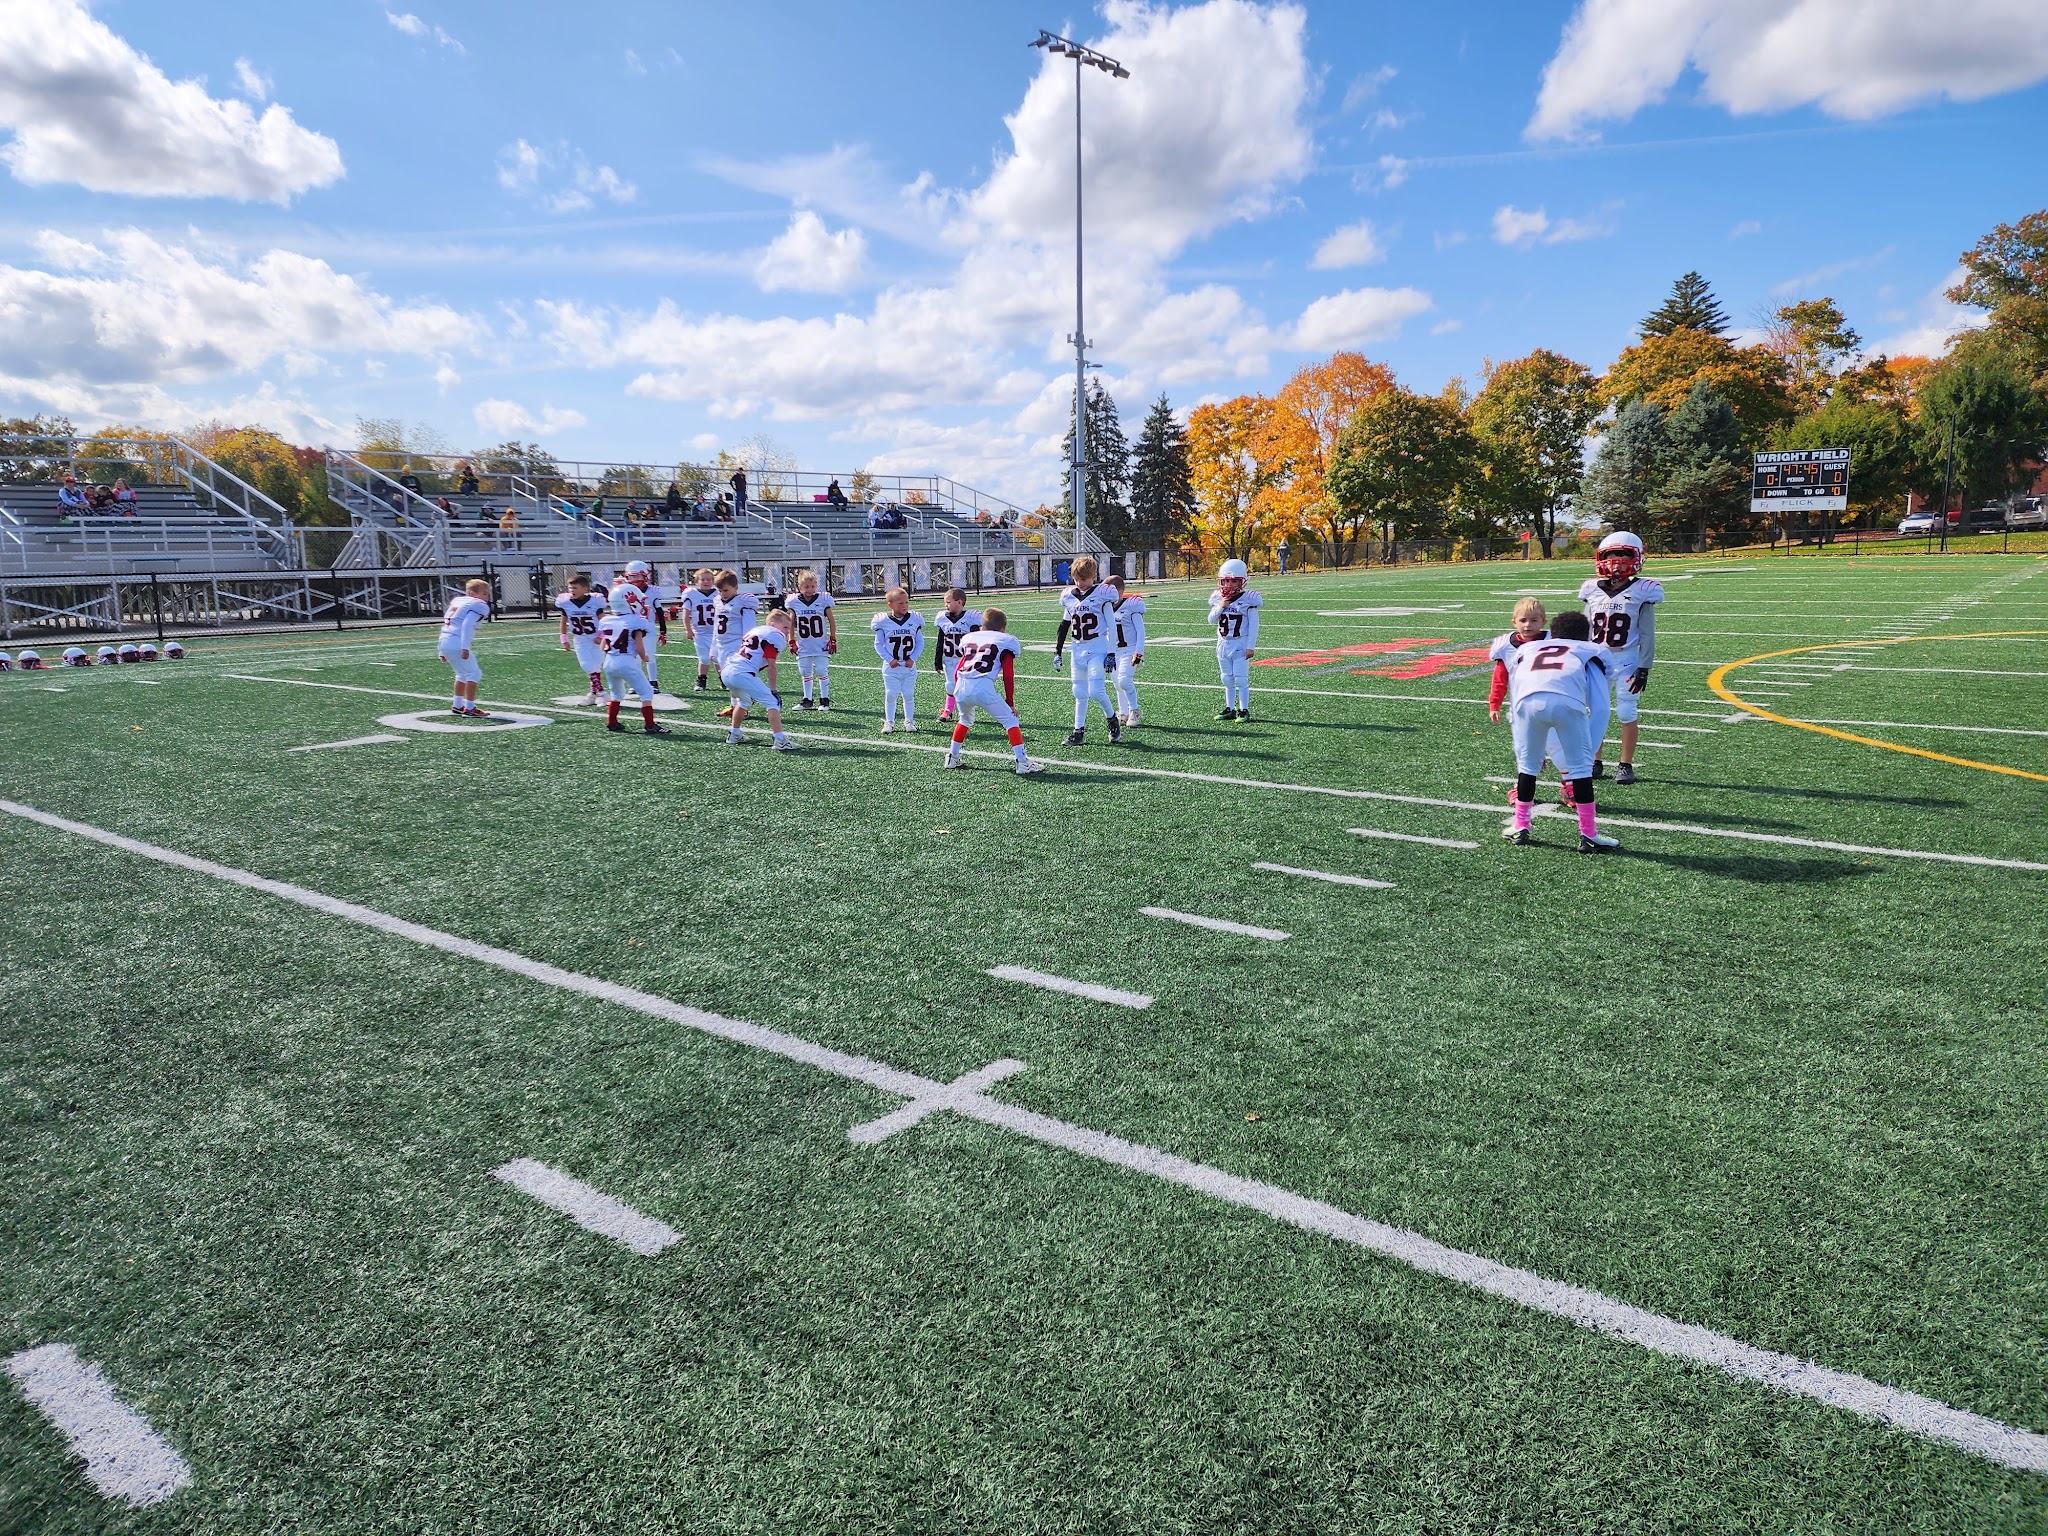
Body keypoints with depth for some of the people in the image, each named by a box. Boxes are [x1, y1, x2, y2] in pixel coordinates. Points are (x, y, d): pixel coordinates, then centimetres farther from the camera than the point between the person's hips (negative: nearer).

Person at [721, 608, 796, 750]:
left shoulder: (755, 630, 26)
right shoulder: (776, 636, 1)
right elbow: (771, 666, -4)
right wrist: (773, 689, 0)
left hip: (727, 670, 9)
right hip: (742, 674, -9)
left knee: (743, 700, 34)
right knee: (772, 703, -4)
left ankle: (734, 735, 43)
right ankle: (780, 741, -13)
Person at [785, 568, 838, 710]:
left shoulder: (823, 600, -6)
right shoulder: (795, 602, -2)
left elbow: (832, 621, 1)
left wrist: (833, 640, -2)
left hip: (821, 645, -2)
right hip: (803, 646, 2)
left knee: (822, 672, -2)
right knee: (805, 673, 9)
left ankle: (824, 700, 8)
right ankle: (807, 700, 19)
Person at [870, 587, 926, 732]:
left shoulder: (914, 620, -2)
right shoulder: (883, 622, -7)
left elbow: (920, 643, 3)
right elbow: (878, 644, -3)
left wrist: (913, 658, -8)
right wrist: (889, 659, -12)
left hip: (909, 666, 1)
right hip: (891, 666, -1)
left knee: (908, 694, 7)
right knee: (890, 695, 2)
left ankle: (909, 721, 21)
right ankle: (889, 722, 15)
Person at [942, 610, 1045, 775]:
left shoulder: (969, 639, 29)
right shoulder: (1005, 641, 15)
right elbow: (1008, 676, 9)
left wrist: (958, 693, 34)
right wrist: (1010, 703, 16)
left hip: (961, 687, 5)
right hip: (983, 687, -5)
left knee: (965, 720, 33)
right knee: (1010, 720, 8)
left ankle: (951, 758, 36)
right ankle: (1022, 762, 1)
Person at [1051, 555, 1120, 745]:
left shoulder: (1102, 595, -7)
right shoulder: (1069, 597, 8)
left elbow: (1112, 626, -6)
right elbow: (1063, 627, 16)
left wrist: (1111, 653, -10)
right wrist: (1058, 652, 14)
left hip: (1098, 650, -5)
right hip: (1078, 651, 6)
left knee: (1096, 690, -14)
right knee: (1079, 692, 9)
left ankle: (1112, 719, 11)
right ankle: (1078, 732, 15)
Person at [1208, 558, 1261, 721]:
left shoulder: (1248, 599, -10)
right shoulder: (1218, 598, 4)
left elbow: (1254, 625, -9)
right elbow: (1211, 620, 4)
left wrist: (1251, 647, -12)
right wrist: (1220, 607, -13)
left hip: (1241, 644, -5)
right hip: (1223, 644, 5)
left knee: (1241, 679, -4)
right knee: (1227, 679, 12)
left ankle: (1244, 710, 4)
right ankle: (1230, 709, 21)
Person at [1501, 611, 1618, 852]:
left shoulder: (1526, 649, 40)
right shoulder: (1591, 651, 34)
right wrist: (1589, 747, 29)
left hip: (1528, 700, 2)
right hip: (1568, 700, -2)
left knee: (1527, 765, 21)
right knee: (1580, 767, 12)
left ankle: (1520, 828, 30)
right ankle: (1588, 835, 17)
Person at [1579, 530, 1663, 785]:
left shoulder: (1641, 592, -6)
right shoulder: (1593, 591, 4)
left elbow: (1647, 635, -5)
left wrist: (1644, 668, -9)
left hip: (1627, 661, -3)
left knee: (1627, 713, 0)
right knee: (1596, 712, 7)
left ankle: (1626, 765, 10)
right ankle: (1594, 762, 18)